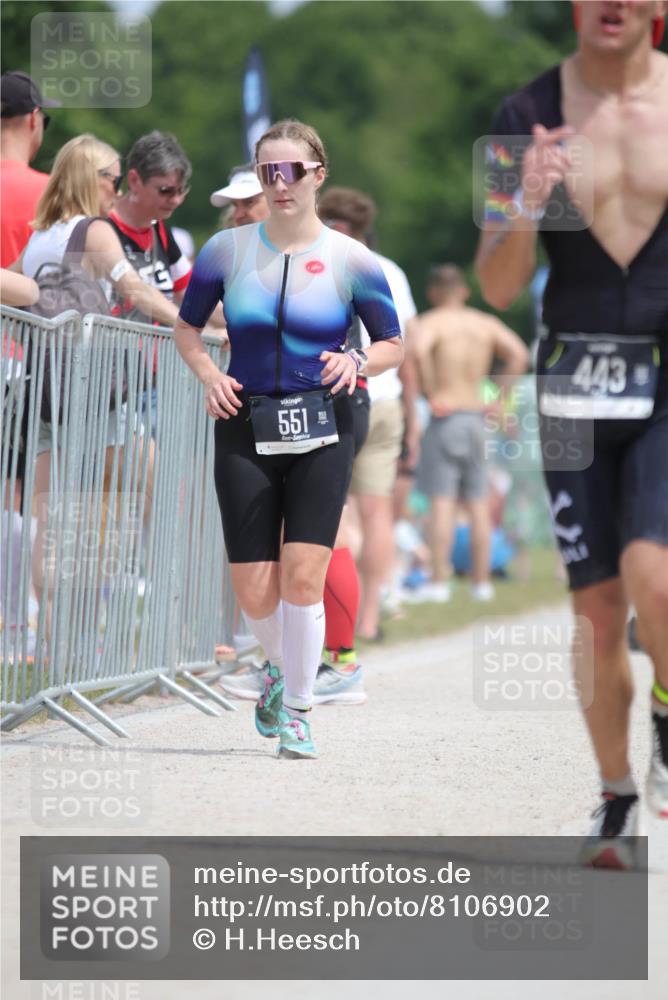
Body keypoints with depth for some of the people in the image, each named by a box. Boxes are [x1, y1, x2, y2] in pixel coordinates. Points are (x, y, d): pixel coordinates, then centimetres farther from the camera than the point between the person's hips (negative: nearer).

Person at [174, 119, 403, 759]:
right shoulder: (227, 250, 3)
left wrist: (357, 362, -12)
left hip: (320, 437, -2)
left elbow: (394, 344, 9)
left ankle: (296, 709, 4)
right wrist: (208, 373, -4)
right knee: (254, 596, 0)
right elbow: (186, 328, 15)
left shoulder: (350, 260, -1)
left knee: (302, 580, -15)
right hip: (245, 433, 2)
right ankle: (281, 669, 34)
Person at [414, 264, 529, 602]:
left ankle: (438, 580, -8)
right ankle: (481, 580, 11)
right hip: (476, 418, 4)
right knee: (478, 505, 9)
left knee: (442, 502, -5)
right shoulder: (486, 324, 10)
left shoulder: (432, 321, -3)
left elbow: (420, 349, -25)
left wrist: (431, 394, -16)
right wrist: (497, 397, 3)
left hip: (444, 419, -4)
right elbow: (519, 354, -1)